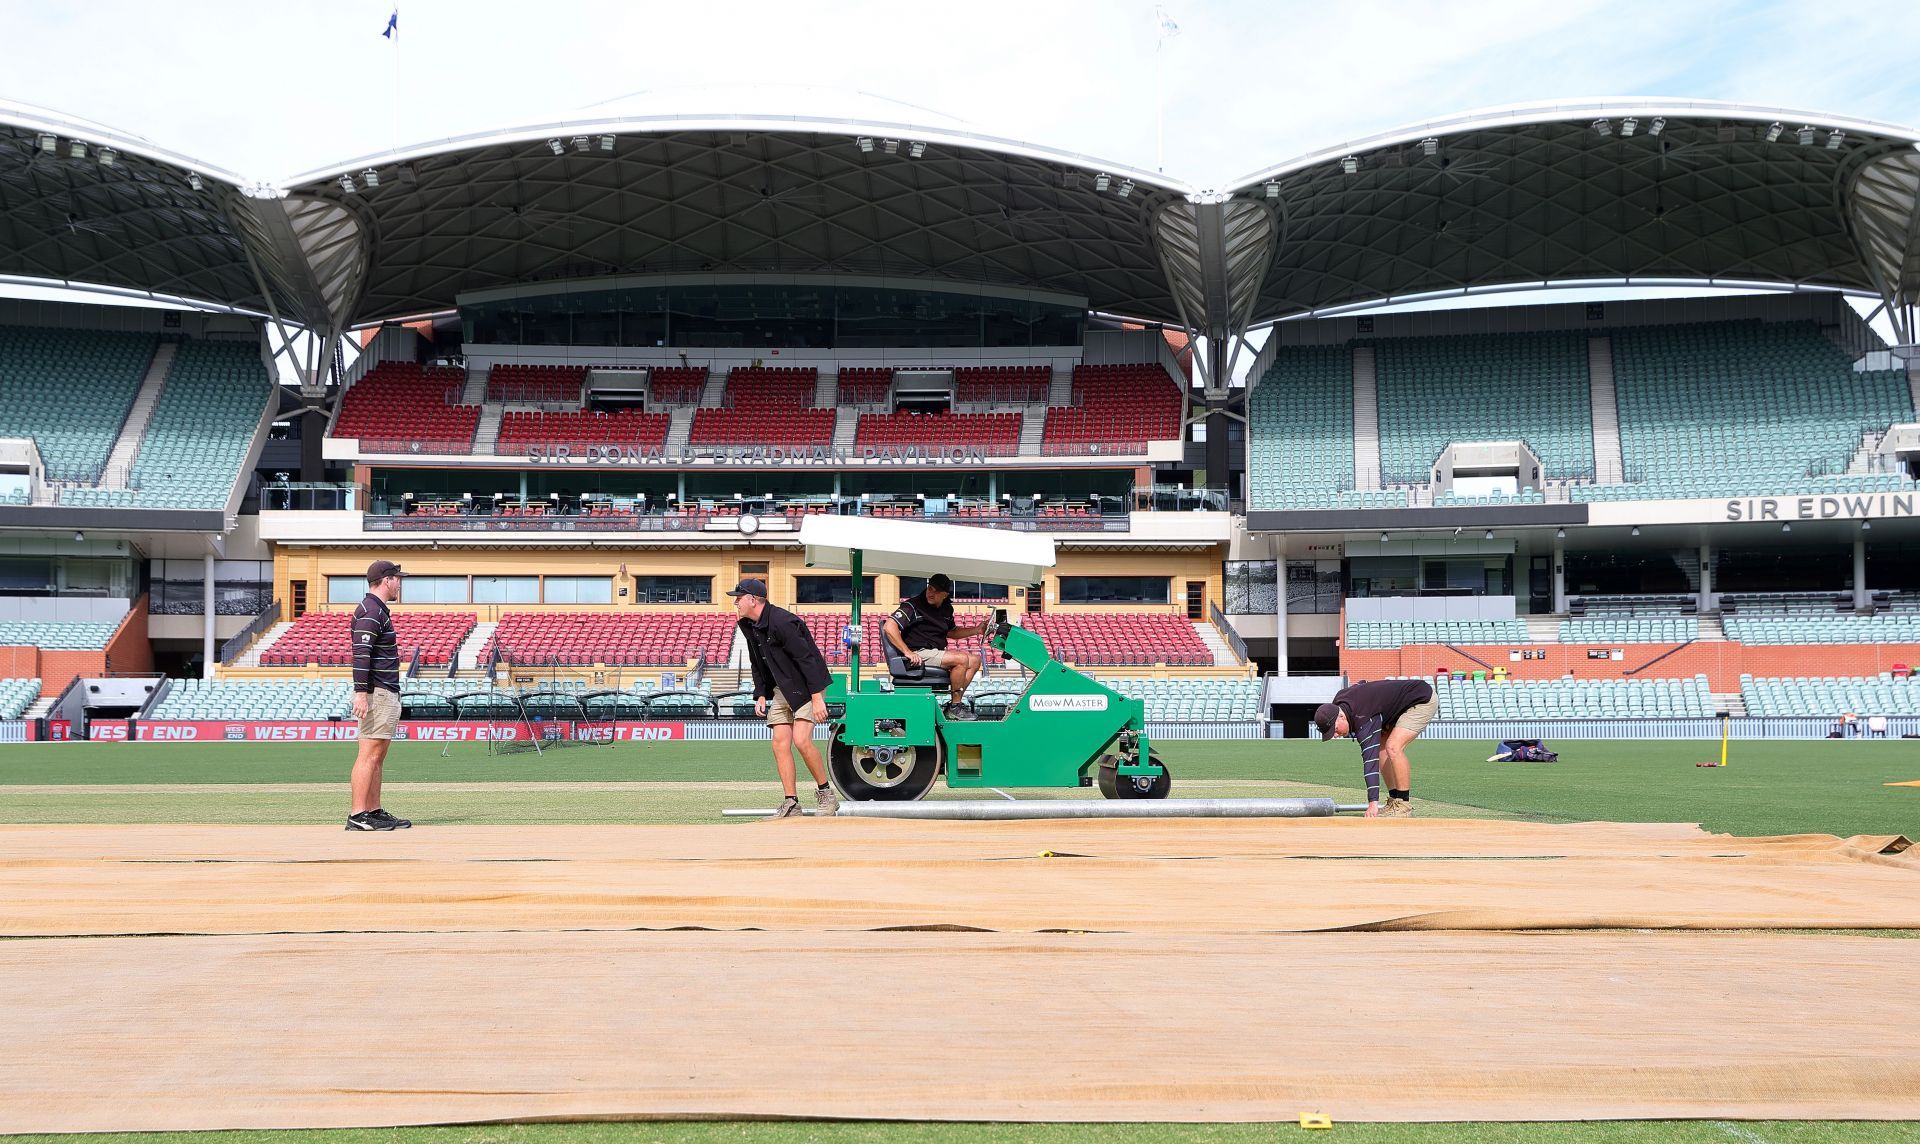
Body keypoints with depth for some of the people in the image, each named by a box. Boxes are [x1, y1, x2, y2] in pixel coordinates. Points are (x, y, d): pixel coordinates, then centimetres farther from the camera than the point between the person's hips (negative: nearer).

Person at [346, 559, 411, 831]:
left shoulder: (379, 610, 20)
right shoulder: (370, 611, -12)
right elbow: (361, 654, -21)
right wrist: (361, 693, -28)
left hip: (387, 694, 11)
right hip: (376, 694, -11)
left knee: (379, 756, 11)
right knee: (370, 755, -11)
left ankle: (374, 812, 15)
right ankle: (358, 816, -12)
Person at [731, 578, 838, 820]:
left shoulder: (782, 622, -23)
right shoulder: (748, 625, 5)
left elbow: (807, 658, -24)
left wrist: (817, 698, -26)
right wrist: (760, 695, 8)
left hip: (807, 686, -9)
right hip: (781, 689, 9)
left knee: (801, 740, -19)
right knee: (780, 743, -2)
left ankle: (825, 793, -2)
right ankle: (791, 804, 1)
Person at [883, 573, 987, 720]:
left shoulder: (946, 609, 14)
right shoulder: (913, 605, -11)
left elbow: (952, 632, 30)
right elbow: (889, 627, -20)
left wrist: (977, 630, 16)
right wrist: (908, 652, -26)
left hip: (937, 652, 9)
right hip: (920, 655, -9)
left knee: (974, 660, 2)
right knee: (962, 659, -22)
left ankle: (954, 704, -3)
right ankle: (955, 707, -13)